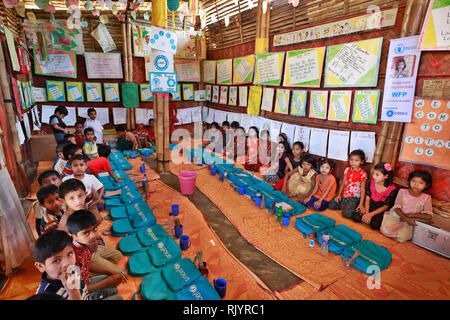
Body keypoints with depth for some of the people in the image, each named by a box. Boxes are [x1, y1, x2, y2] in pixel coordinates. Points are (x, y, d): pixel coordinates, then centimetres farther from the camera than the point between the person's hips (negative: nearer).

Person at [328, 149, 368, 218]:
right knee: (331, 206, -6)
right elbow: (343, 183, 8)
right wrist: (339, 194, 1)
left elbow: (362, 189, -8)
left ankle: (353, 207, 8)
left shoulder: (363, 173, -9)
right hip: (344, 194, 5)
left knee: (346, 214, -22)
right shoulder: (347, 170, 5)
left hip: (354, 197, -5)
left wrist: (361, 204, -13)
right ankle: (344, 205, 14)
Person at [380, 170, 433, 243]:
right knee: (385, 230, -29)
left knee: (402, 238, -25)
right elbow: (397, 208, -8)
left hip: (408, 223, 1)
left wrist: (411, 215, -15)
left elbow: (429, 216, -7)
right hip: (395, 216, -1)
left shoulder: (426, 198, -1)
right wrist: (407, 219, -20)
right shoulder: (402, 192, -3)